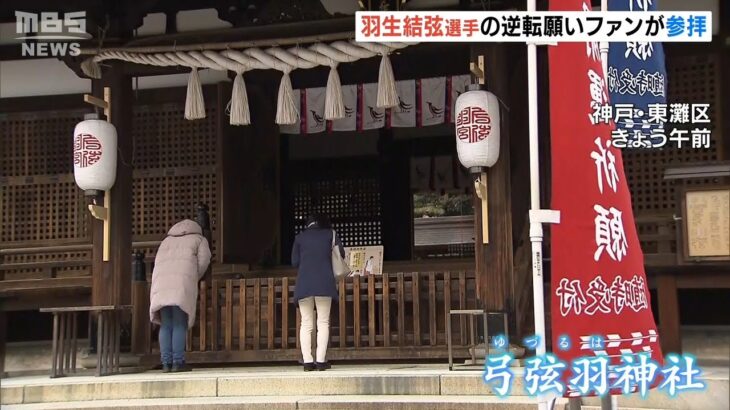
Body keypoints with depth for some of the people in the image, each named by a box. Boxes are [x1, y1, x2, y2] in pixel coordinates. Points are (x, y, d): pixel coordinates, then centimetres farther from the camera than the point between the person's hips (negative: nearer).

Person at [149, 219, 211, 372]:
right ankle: (178, 362, -11)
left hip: (161, 282, 4)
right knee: (180, 325, -4)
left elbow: (158, 263, 20)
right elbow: (203, 261, 6)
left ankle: (166, 363, -2)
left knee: (165, 325, 4)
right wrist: (194, 279, 21)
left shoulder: (167, 241, 34)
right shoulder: (199, 239, 23)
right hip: (183, 284, -3)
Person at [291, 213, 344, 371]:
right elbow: (341, 254, 13)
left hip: (304, 284, 1)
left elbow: (294, 261, 12)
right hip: (324, 283, -1)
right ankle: (321, 361, -6)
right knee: (323, 322, 1)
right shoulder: (330, 234, 12)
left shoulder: (300, 237, 14)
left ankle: (307, 361, -1)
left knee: (306, 324, 5)